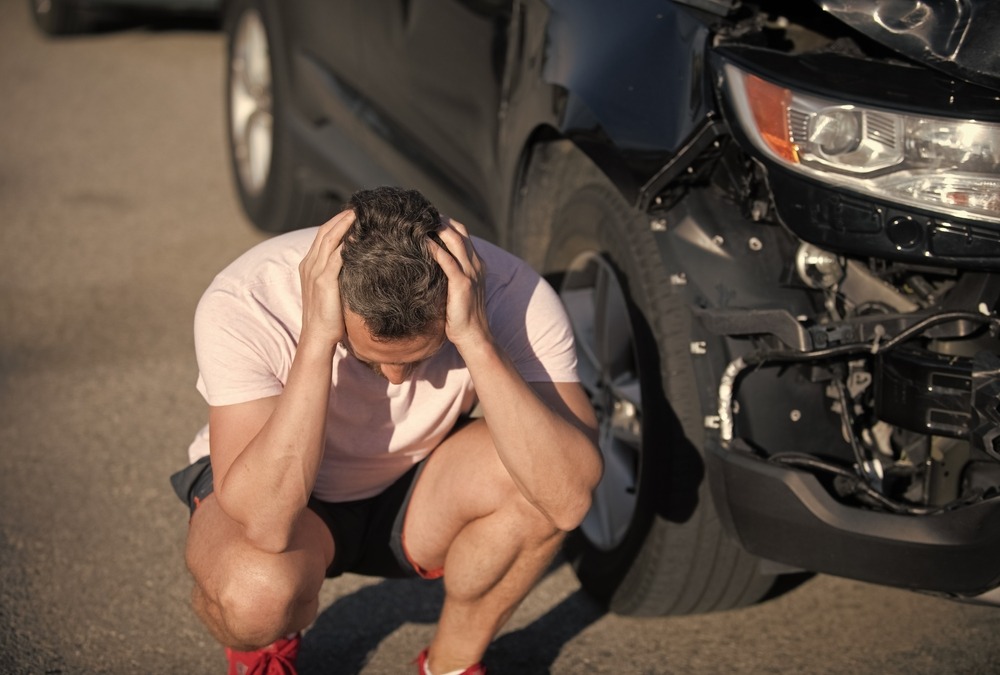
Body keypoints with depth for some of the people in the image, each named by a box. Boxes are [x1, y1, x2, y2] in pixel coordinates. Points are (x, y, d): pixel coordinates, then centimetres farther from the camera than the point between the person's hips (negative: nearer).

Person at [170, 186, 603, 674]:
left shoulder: (506, 291, -28)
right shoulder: (242, 306, -32)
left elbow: (568, 498, -37)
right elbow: (266, 523, -41)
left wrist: (476, 341, -45)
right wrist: (316, 338, -46)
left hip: (416, 489, 2)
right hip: (279, 499, -1)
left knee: (537, 478, -31)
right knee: (255, 589, -36)